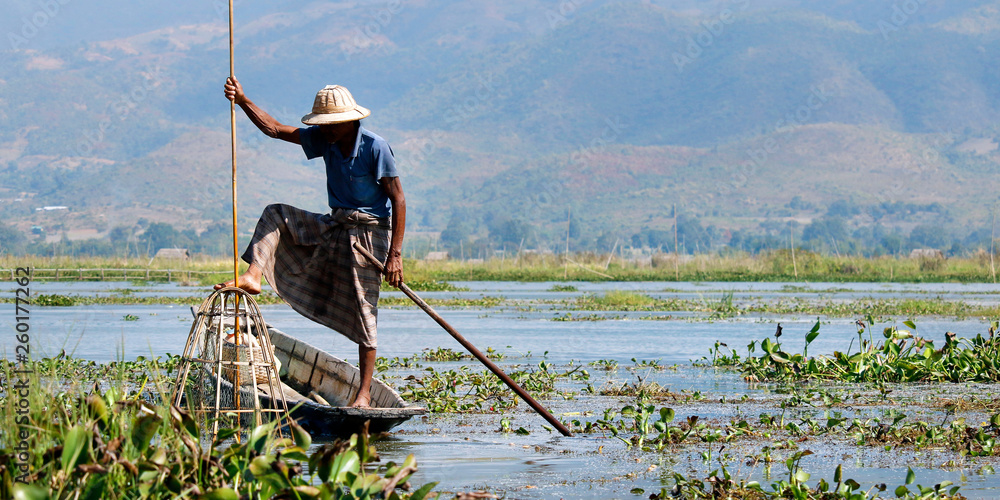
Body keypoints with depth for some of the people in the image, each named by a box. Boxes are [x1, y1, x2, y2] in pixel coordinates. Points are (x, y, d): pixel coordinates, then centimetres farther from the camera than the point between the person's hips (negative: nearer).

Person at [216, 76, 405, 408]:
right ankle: (253, 276, -8)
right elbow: (275, 129, 3)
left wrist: (395, 254, -21)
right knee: (275, 215, 4)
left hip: (368, 234, -7)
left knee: (363, 311, -6)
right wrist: (243, 101, -11)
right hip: (334, 228, 7)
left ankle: (365, 393, -2)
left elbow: (398, 199, -17)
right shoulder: (325, 139, 1)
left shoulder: (375, 148, -18)